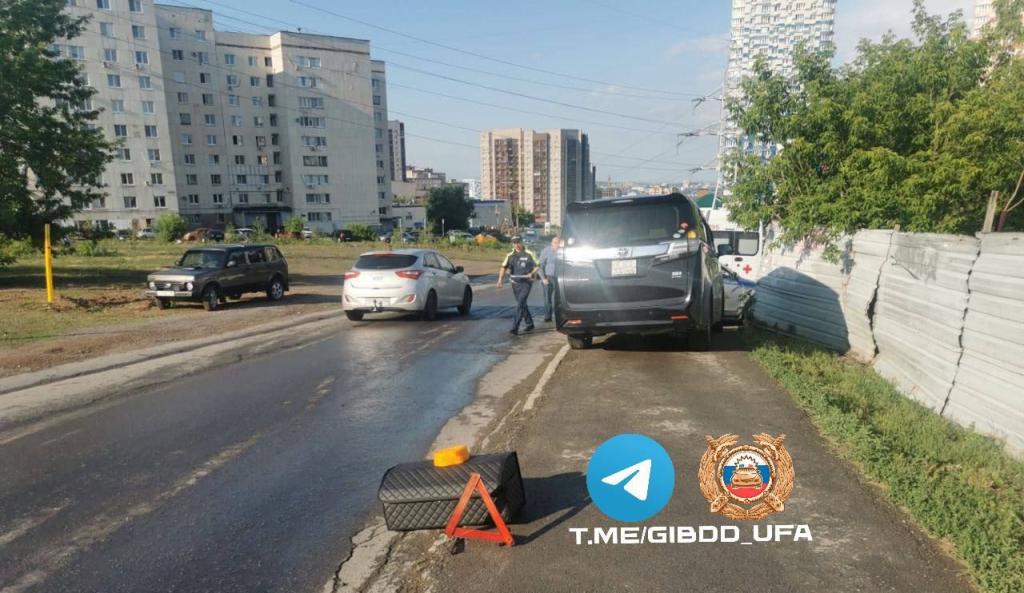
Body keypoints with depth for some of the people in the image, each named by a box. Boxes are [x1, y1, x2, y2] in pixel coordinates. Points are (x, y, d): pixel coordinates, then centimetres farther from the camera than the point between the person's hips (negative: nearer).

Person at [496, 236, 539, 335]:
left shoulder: (529, 254, -3)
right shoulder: (510, 255, 6)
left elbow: (537, 266, 1)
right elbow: (504, 267, -1)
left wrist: (532, 273, -15)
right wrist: (500, 279, -13)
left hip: (526, 283, -5)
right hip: (515, 283, 5)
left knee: (520, 304, -13)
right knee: (522, 304, 15)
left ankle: (515, 328, -16)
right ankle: (529, 323, 31)